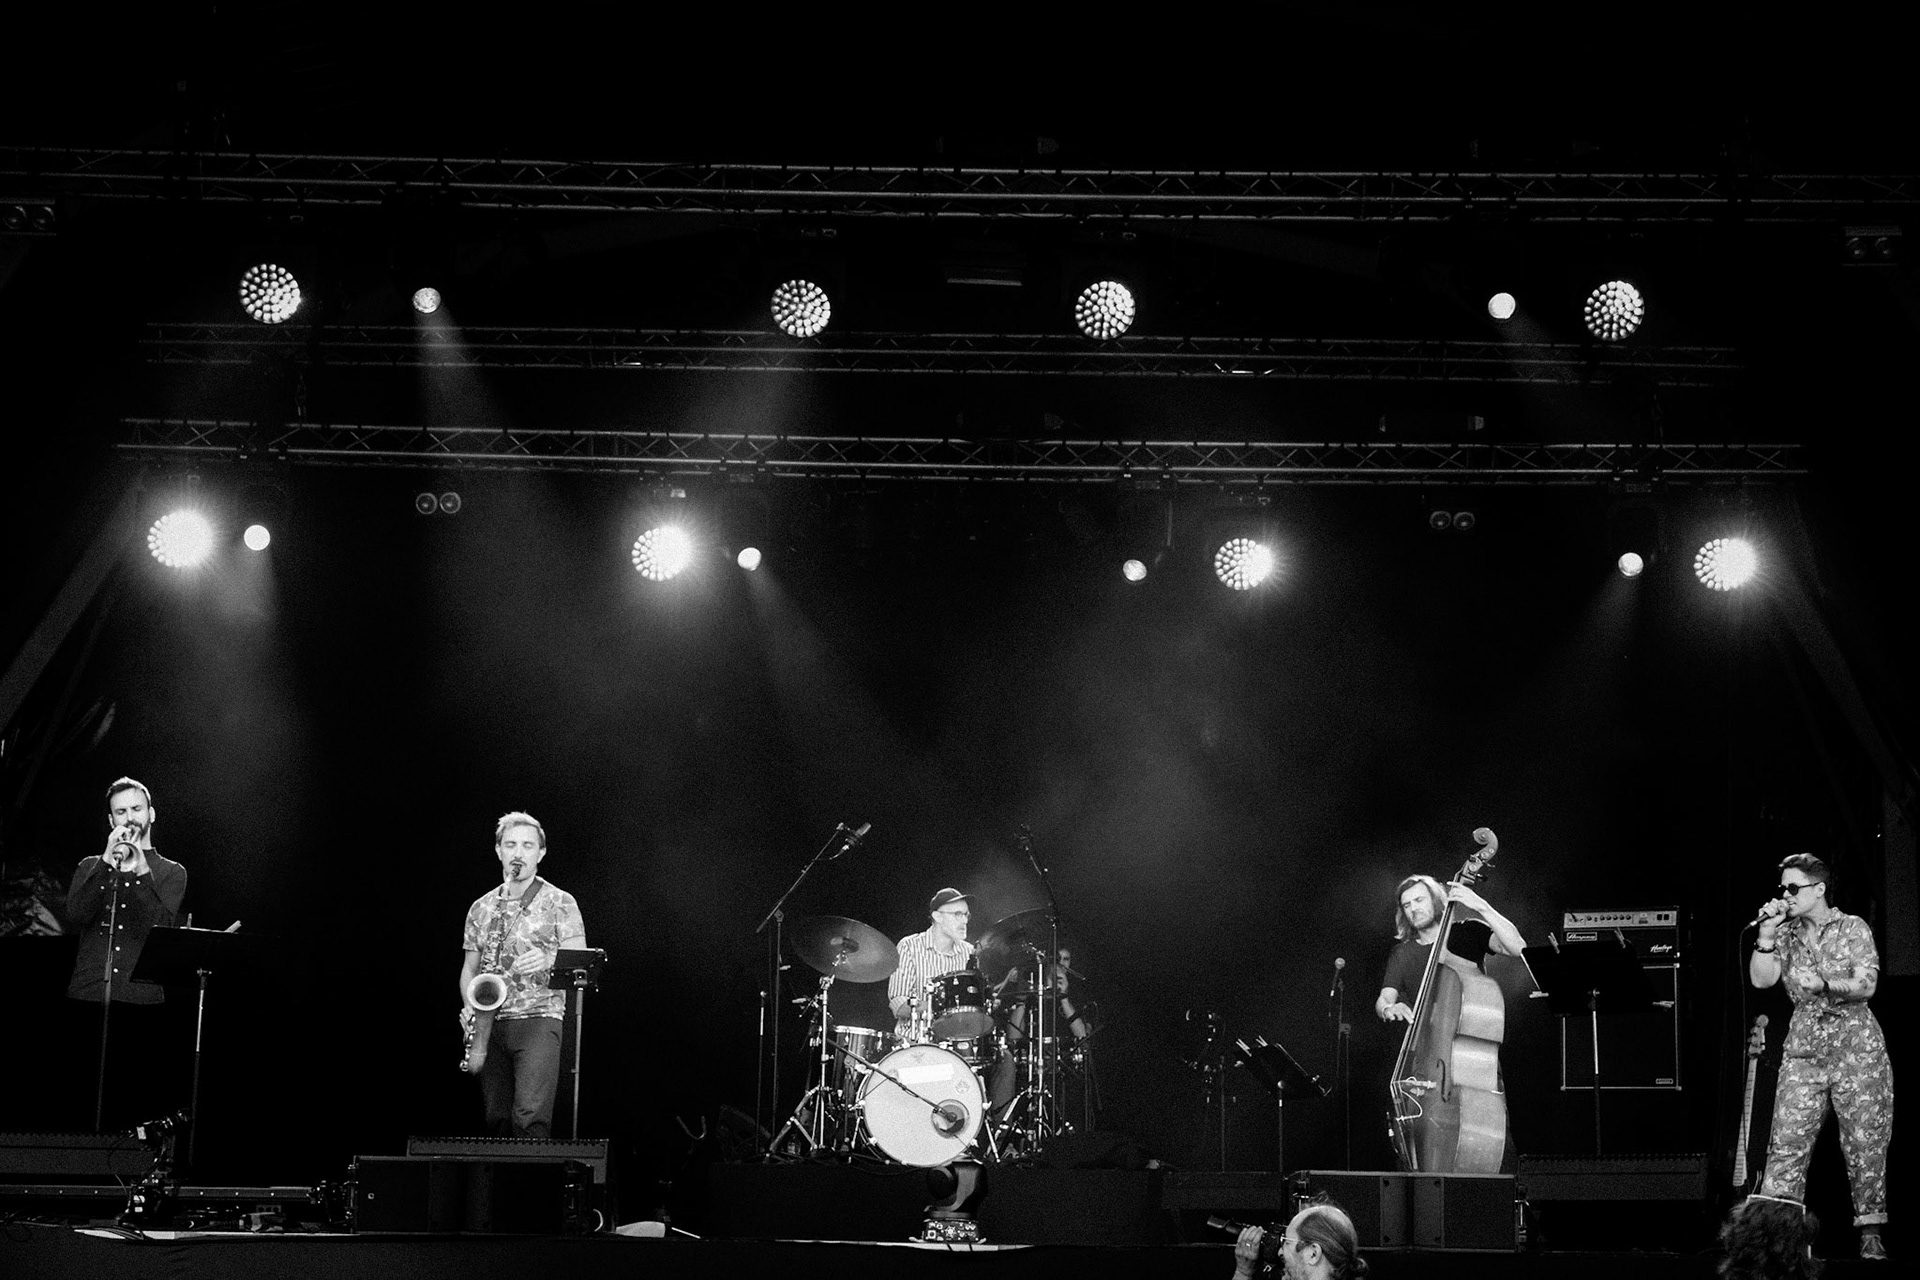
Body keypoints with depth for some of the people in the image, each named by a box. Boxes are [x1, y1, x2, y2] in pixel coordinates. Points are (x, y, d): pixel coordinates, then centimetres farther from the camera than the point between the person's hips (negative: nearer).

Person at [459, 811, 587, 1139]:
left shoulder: (559, 903, 3)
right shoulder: (481, 908, 15)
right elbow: (469, 968, 18)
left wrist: (549, 961, -22)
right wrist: (470, 1010, 0)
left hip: (539, 1017, -5)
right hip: (491, 1024, 5)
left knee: (530, 1116, -19)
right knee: (497, 1120, 3)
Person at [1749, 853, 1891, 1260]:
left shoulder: (1853, 928, 1)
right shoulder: (1785, 934, 10)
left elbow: (1867, 986, -8)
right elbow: (1761, 979, -1)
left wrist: (1824, 985, -22)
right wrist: (1766, 934, -9)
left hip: (1857, 1047, -2)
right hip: (1803, 1048, 3)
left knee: (1865, 1143, -1)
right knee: (1787, 1143, -7)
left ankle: (1870, 1233, 7)